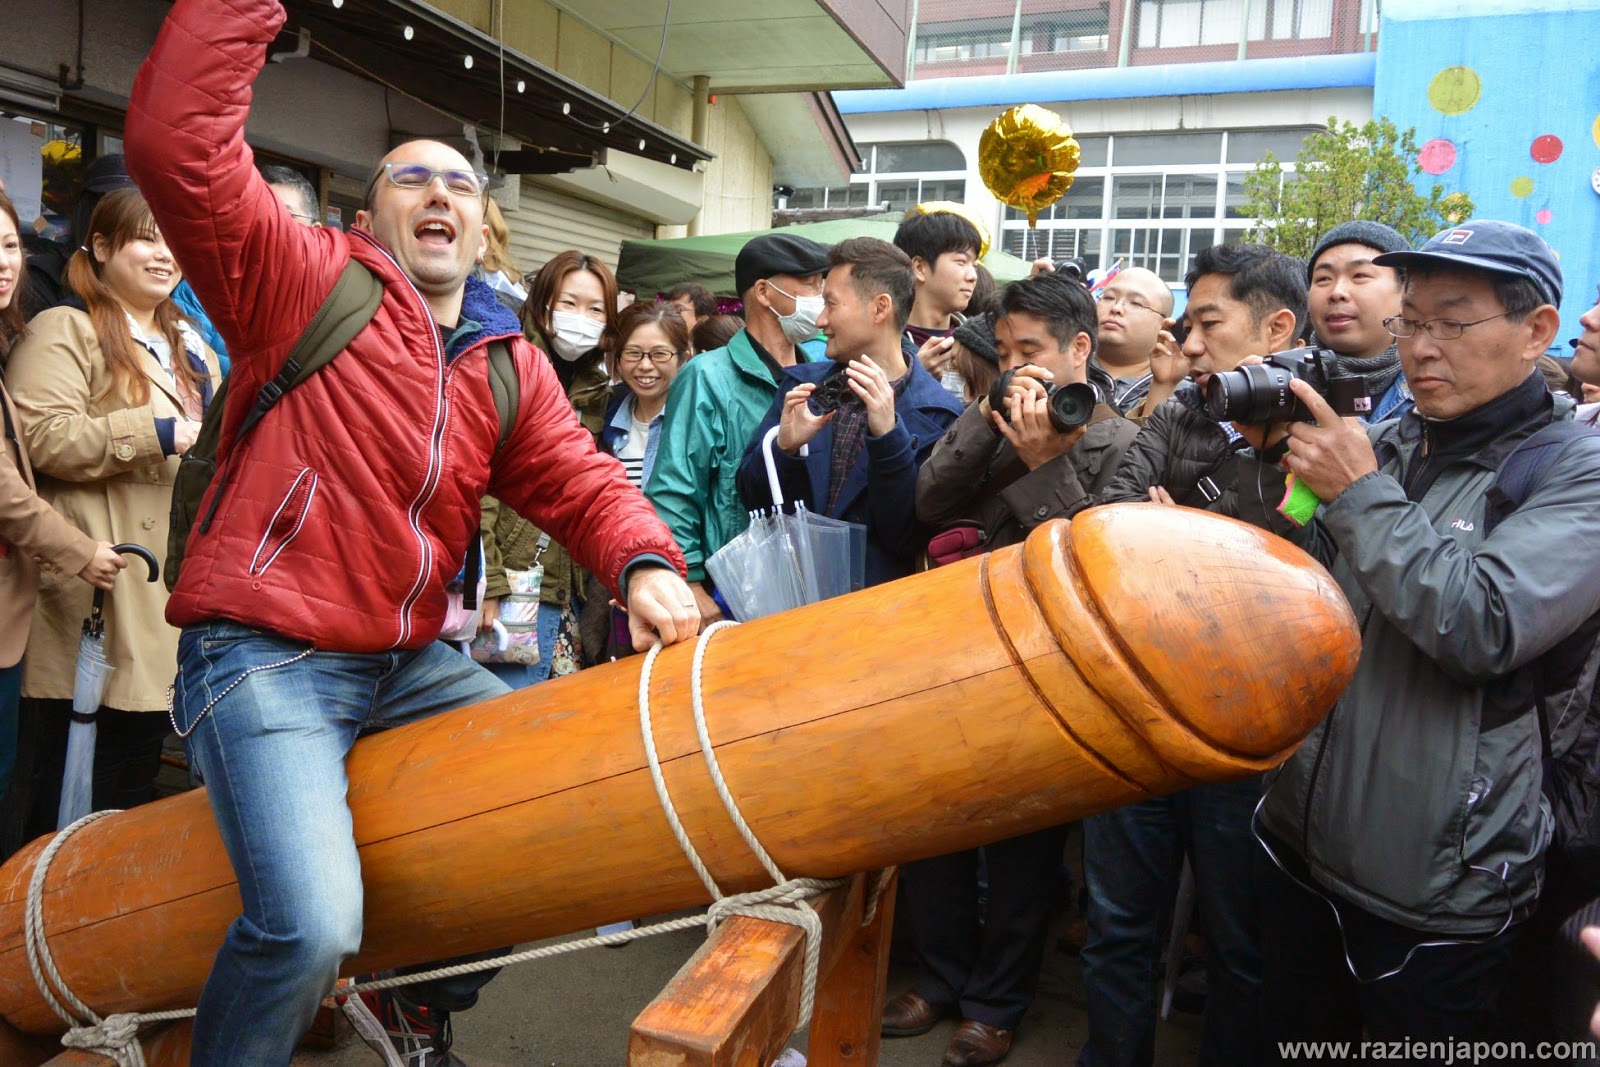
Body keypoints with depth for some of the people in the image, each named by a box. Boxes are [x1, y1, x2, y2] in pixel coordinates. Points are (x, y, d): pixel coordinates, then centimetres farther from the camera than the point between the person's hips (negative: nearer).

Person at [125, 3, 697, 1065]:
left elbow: (582, 481, 3)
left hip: (409, 662, 6)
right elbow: (176, 143, -13)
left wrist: (644, 565, -16)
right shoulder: (305, 280, -2)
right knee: (310, 927, -21)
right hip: (264, 658, -6)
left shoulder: (513, 368, 11)